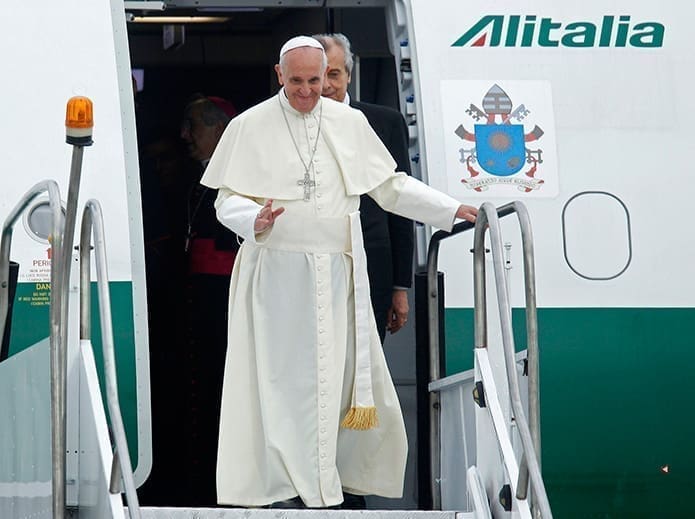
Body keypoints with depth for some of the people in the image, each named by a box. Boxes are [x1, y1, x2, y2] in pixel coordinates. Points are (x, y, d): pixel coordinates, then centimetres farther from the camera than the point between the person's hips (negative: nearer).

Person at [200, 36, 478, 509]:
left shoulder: (350, 123, 8)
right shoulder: (251, 127, -2)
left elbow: (390, 185, 13)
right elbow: (228, 199, -1)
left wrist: (452, 209, 6)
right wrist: (255, 221, -23)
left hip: (337, 274, 3)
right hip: (279, 272, -3)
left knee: (341, 374, 5)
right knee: (288, 377, -3)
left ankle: (338, 473, 15)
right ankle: (300, 483, 1)